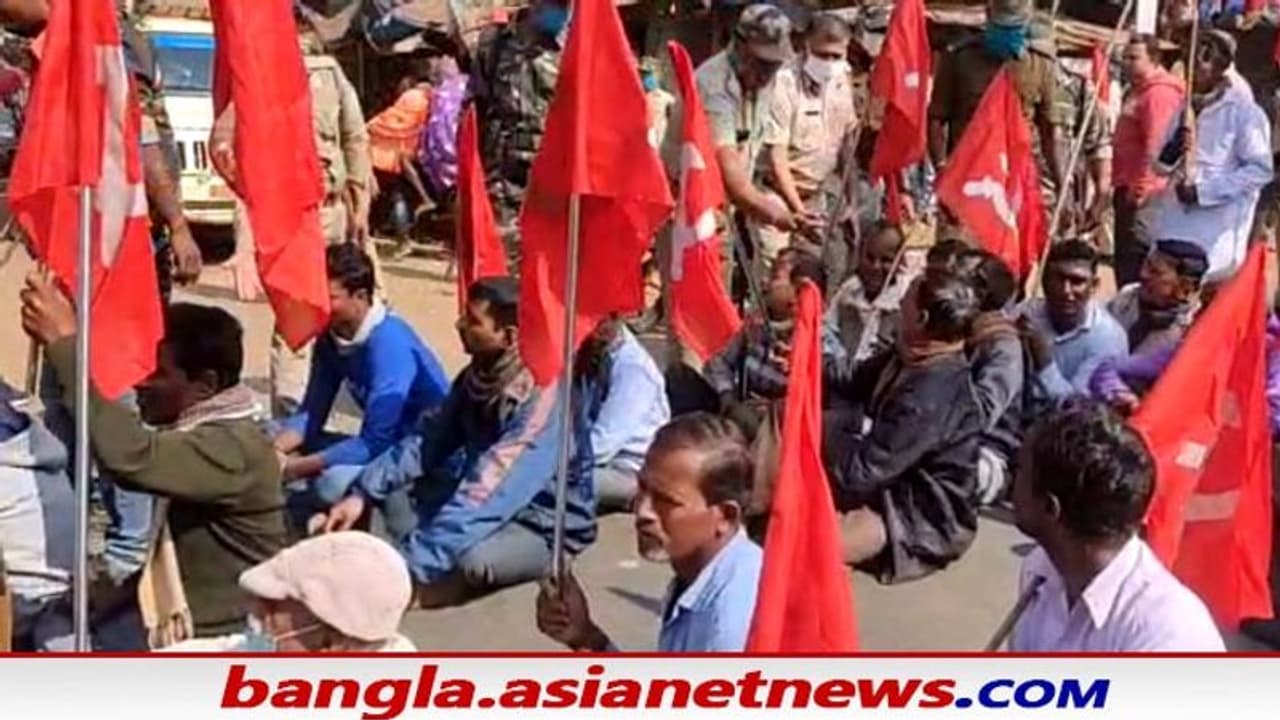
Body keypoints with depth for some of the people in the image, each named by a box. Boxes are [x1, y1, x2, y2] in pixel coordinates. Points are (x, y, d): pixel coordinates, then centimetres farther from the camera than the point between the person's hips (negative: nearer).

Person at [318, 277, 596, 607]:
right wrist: (362, 494, -13)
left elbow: (487, 496, -36)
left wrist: (410, 566, -40)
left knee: (474, 558, -36)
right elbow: (429, 441, 1)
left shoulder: (543, 397, -30)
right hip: (497, 505, 8)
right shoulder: (479, 375, -4)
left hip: (547, 528, -8)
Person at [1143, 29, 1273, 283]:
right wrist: (1172, 152, -6)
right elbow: (1161, 165, 18)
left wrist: (1203, 191, -16)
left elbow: (1260, 169, -11)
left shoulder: (1244, 112, -4)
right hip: (1172, 227, 6)